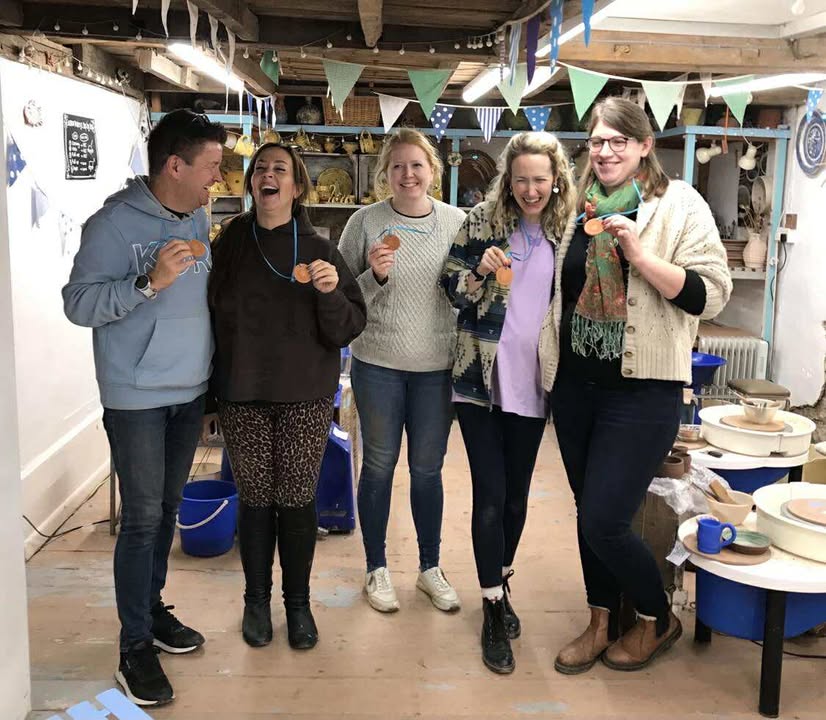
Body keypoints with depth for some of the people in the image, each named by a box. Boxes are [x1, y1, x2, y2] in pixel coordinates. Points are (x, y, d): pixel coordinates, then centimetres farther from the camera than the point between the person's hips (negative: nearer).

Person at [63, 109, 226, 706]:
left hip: (191, 390, 7)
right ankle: (136, 647, 11)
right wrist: (149, 282, -28)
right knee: (143, 518, -2)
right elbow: (79, 304, -16)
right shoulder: (115, 223, -14)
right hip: (137, 397, -6)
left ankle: (153, 607, 32)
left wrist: (213, 371, 12)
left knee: (168, 508, 16)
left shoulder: (198, 218, 8)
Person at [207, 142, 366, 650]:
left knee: (298, 500, 4)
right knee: (255, 499, 8)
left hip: (305, 398, -1)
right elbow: (210, 313, 8)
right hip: (242, 397, 1)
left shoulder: (319, 249, 0)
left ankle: (298, 603, 22)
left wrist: (331, 292, -21)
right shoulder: (230, 244, 3)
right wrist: (212, 389, 3)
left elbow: (348, 328, -2)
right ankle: (257, 599, 27)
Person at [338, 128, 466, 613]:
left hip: (437, 366, 2)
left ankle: (431, 567, 30)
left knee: (428, 469, 13)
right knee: (379, 466, 10)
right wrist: (374, 276, -20)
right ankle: (377, 568, 27)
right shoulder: (366, 222, -5)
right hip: (378, 364, -1)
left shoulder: (457, 222, 1)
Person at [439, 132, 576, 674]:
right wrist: (482, 271, -18)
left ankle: (501, 583, 35)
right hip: (482, 378, -2)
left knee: (516, 493, 14)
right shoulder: (482, 222, -1)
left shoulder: (569, 231, 5)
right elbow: (451, 287, 1)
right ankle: (495, 610, 10)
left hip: (532, 383, 2)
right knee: (490, 494, -2)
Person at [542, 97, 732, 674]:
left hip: (641, 392, -5)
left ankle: (657, 620, 22)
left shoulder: (679, 205, -5)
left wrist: (639, 254, -21)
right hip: (576, 385, 5)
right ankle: (601, 625, 33)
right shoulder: (577, 205, 10)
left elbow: (710, 295, -13)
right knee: (589, 513, 14)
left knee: (605, 521, -6)